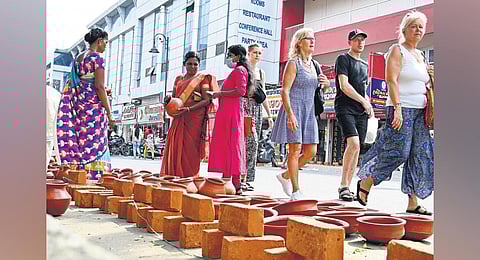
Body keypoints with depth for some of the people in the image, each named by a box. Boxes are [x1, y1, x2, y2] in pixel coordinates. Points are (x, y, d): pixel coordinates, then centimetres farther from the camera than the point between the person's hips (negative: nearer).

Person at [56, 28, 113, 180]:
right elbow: (99, 86, -13)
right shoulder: (97, 58, -6)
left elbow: (72, 87, 17)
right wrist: (109, 113, -12)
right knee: (94, 146, -8)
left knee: (79, 146, 8)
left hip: (78, 106, 8)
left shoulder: (77, 59, 18)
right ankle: (93, 179, -10)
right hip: (94, 106, -8)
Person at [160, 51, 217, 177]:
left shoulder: (202, 78, 5)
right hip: (178, 120, 5)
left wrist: (189, 109, -17)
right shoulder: (179, 79, 20)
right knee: (175, 147, -2)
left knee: (190, 149, -8)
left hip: (194, 119, -4)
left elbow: (207, 100, -6)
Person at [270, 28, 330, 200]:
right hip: (294, 108, -7)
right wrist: (290, 114, -23)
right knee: (295, 150, -6)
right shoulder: (293, 63, -5)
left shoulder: (314, 65, 16)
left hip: (309, 111, 7)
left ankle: (285, 176, 23)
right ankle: (295, 191, 2)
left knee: (311, 151, 4)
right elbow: (284, 91, -13)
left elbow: (323, 87, 29)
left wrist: (326, 82, 5)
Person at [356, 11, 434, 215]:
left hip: (419, 112, 8)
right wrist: (397, 108, -21)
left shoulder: (419, 55, 21)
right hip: (402, 109, -8)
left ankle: (413, 202, 7)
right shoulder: (397, 50, -2)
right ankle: (365, 183, 8)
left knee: (420, 156, 2)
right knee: (397, 152, -10)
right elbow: (392, 80, -13)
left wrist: (430, 76, 9)